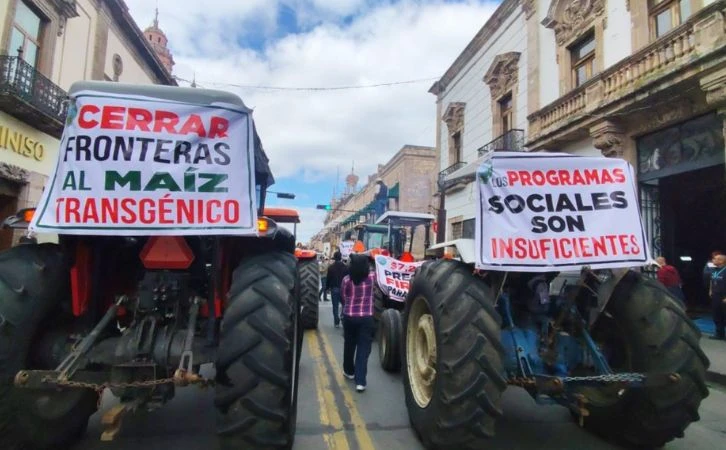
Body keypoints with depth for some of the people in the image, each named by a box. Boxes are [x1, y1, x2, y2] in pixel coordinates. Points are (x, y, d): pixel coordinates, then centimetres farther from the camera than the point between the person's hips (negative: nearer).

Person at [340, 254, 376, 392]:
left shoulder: (346, 280, -6)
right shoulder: (371, 277, -7)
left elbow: (344, 298, 5)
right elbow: (370, 270, 17)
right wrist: (364, 260, 26)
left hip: (349, 317, 2)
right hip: (366, 318, -1)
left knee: (349, 345, 21)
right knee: (363, 349, 1)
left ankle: (349, 371, 40)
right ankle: (360, 381, -4)